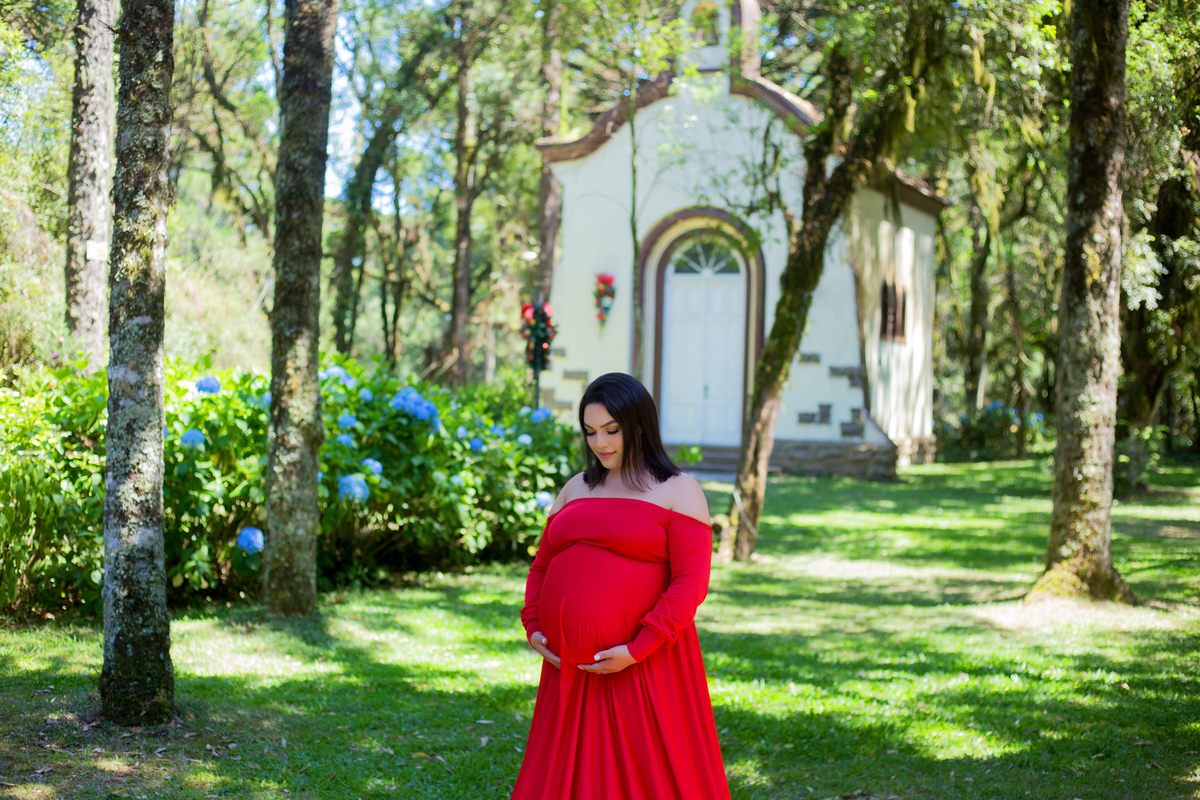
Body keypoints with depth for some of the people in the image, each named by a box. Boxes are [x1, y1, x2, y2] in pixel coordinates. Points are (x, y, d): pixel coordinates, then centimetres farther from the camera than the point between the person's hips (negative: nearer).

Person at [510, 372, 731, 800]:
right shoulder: (576, 489, 16)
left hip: (643, 666, -5)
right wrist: (533, 629, 2)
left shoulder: (678, 492, -1)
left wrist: (637, 650, -18)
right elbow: (541, 568, 20)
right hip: (570, 671, 5)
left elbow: (690, 583, -10)